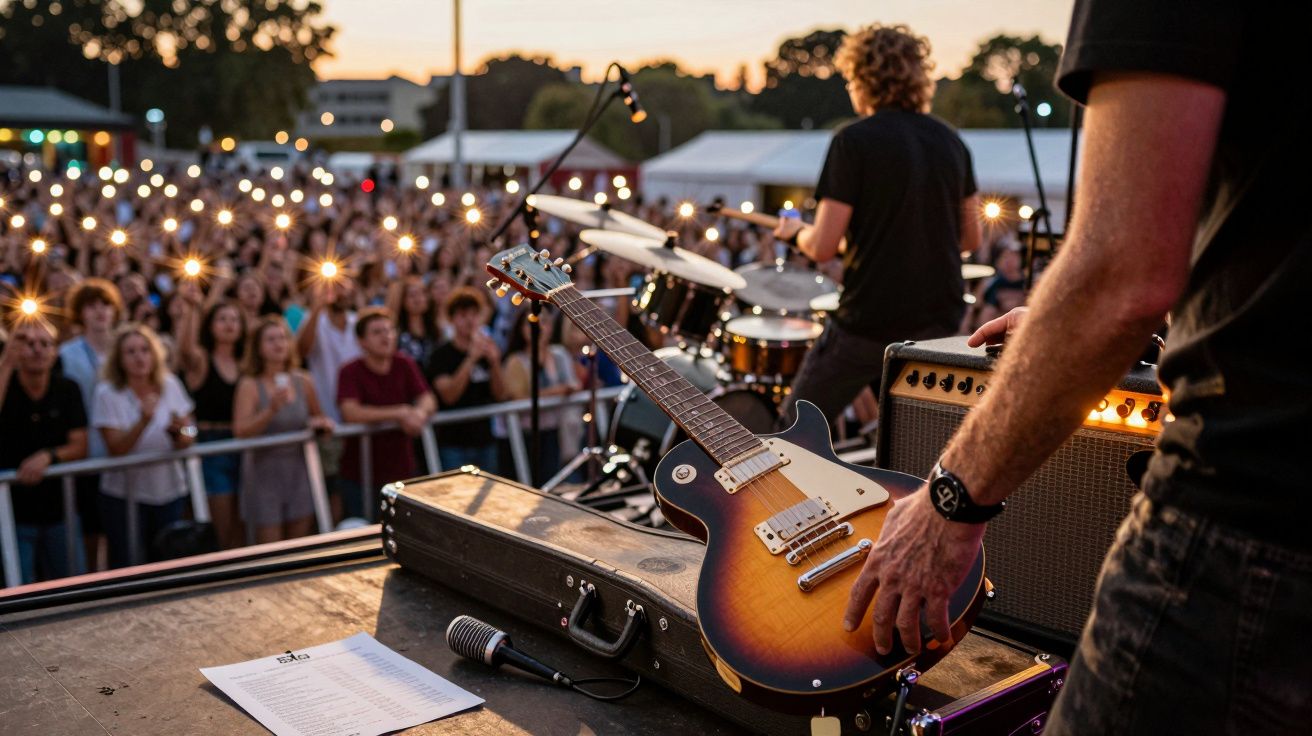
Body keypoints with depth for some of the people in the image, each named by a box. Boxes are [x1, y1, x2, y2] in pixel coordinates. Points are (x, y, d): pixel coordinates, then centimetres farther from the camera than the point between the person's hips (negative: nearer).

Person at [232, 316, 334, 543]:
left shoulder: (302, 381, 5)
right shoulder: (250, 385, -6)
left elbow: (319, 417, 20)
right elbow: (240, 430, -17)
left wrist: (321, 423, -3)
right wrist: (271, 410, -30)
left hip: (299, 471, 3)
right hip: (265, 472, -3)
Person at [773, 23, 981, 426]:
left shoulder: (854, 141, -12)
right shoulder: (950, 140, 6)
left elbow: (823, 247, -15)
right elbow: (970, 237, 13)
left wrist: (795, 232, 6)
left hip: (870, 322, -6)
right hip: (939, 321, 6)